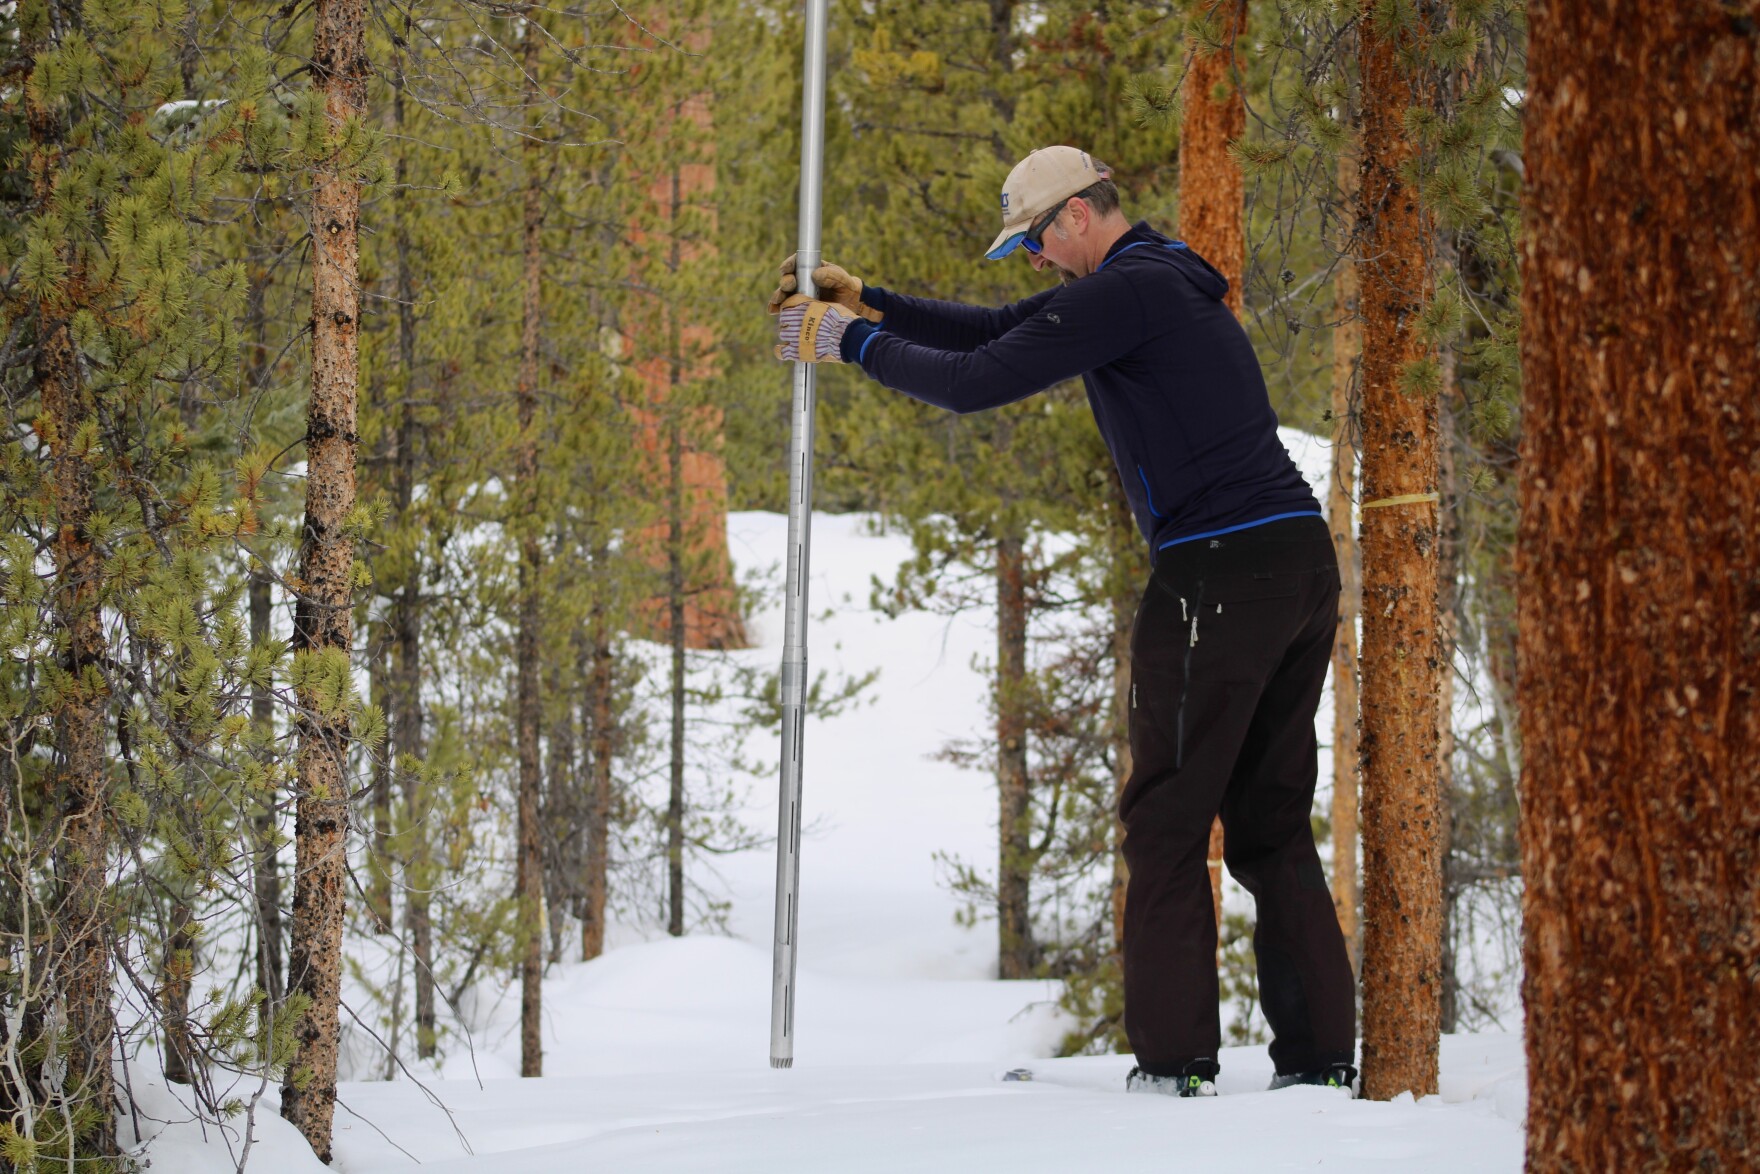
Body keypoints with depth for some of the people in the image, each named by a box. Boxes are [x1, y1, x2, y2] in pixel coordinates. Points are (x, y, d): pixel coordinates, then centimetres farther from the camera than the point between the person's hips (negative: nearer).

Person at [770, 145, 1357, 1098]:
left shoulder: (1127, 292, -11)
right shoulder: (1153, 283, 21)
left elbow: (977, 384, -14)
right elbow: (995, 334, 25)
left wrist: (850, 342, -2)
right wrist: (862, 300, 18)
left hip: (1218, 572, -10)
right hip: (1302, 557, 10)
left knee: (1166, 820, -4)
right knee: (1270, 822, 12)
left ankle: (1174, 1060, -5)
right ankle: (1319, 1056, 8)